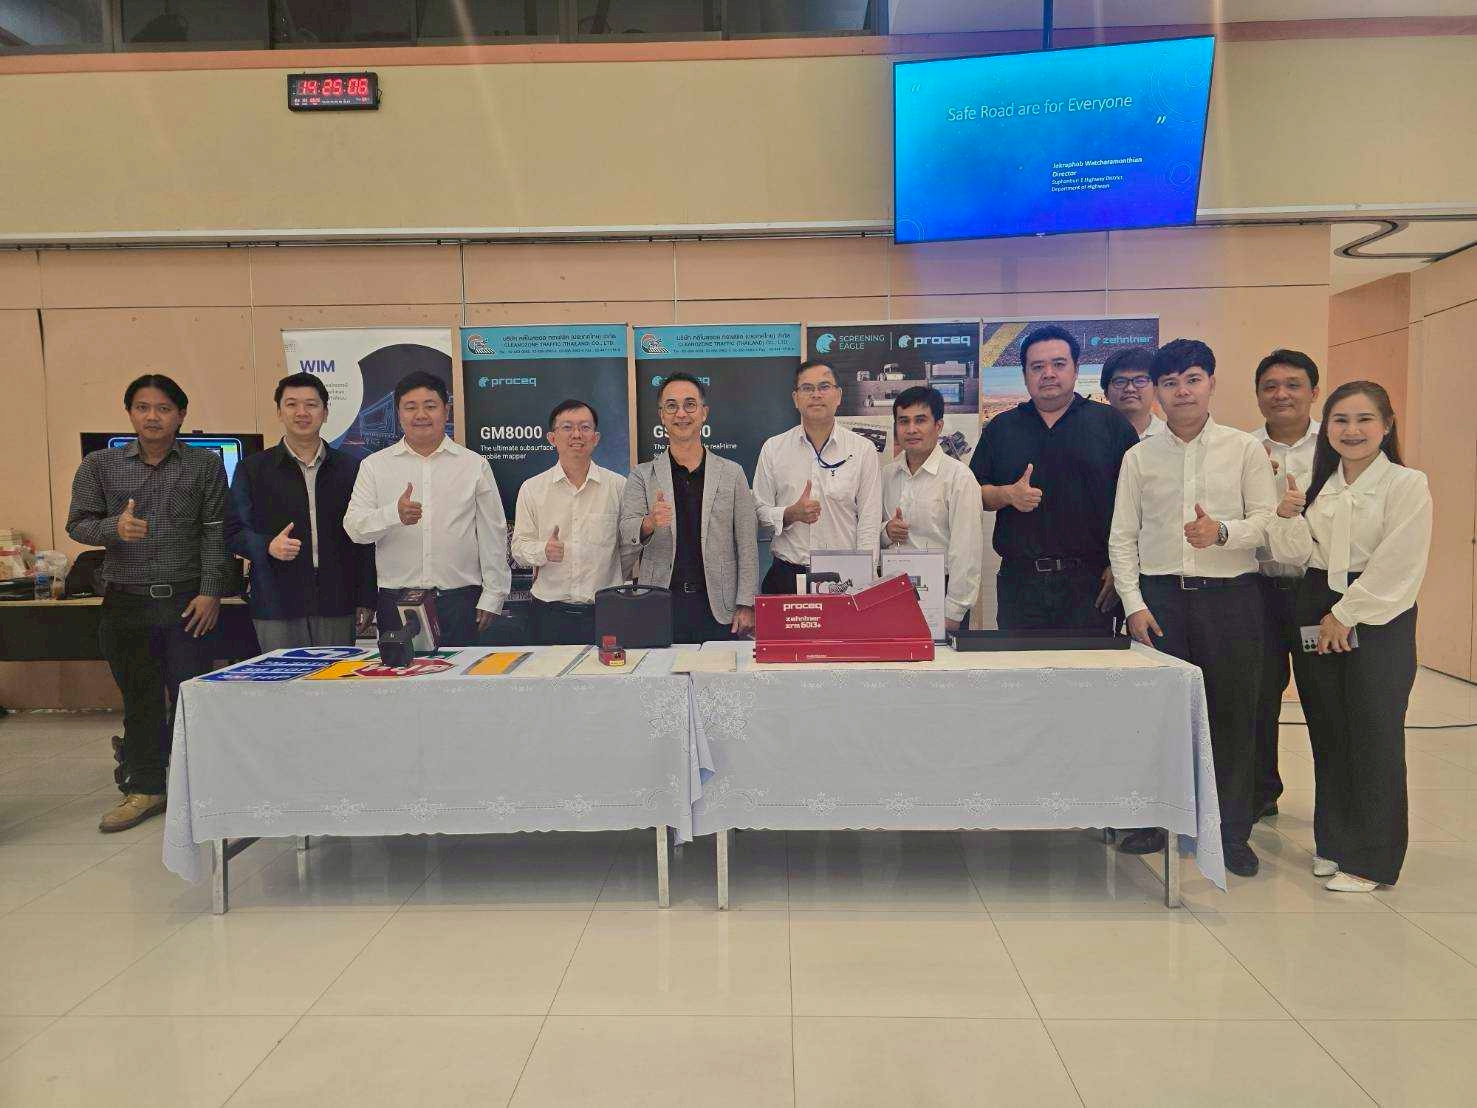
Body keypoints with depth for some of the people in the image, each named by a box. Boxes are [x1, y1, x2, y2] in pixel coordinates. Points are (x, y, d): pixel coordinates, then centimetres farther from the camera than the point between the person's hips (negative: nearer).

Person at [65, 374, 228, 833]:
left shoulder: (205, 465, 1)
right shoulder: (99, 465, 7)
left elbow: (214, 533, -2)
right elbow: (78, 523, 6)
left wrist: (210, 592, -9)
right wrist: (113, 528, -16)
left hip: (188, 601, -2)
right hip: (126, 603, 2)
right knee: (140, 700, 11)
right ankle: (144, 789, 23)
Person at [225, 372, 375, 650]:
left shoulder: (349, 468, 10)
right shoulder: (252, 469, 9)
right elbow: (234, 533, 5)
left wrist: (366, 602, 4)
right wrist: (268, 546, -16)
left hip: (337, 606, 1)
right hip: (276, 608, -1)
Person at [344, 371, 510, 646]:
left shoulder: (475, 465, 7)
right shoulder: (374, 465, 9)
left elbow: (492, 535, 7)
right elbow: (354, 527, -1)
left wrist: (492, 596, 2)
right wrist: (394, 514, -20)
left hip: (458, 601, 0)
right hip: (396, 601, 1)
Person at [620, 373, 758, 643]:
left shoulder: (732, 473, 8)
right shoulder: (642, 476, 8)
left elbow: (747, 546, 6)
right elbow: (625, 541, -3)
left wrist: (745, 606, -2)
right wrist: (649, 523, -24)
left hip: (718, 609, 0)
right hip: (659, 609, 0)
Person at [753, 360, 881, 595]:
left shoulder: (863, 450, 3)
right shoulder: (773, 449, 7)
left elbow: (869, 524, 0)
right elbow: (759, 513, 7)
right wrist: (790, 514, -13)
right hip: (786, 576, 1)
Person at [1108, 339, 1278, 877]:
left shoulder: (1245, 449, 4)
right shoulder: (1140, 456, 7)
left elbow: (1268, 522, 0)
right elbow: (1122, 537, 5)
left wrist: (1222, 531, -21)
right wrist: (1134, 604, -4)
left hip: (1230, 594, -1)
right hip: (1160, 596, 1)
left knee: (1233, 713, 5)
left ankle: (1232, 832, 19)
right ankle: (1152, 820, 20)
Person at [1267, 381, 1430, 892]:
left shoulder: (1407, 485, -7)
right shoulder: (1318, 485, 10)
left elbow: (1395, 567, -13)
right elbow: (1300, 555, 6)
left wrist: (1345, 616, -13)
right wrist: (1289, 517, -12)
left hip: (1379, 618, -5)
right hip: (1316, 614, 6)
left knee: (1374, 739, 0)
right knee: (1327, 732, 11)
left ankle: (1370, 859, 11)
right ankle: (1335, 841, 25)